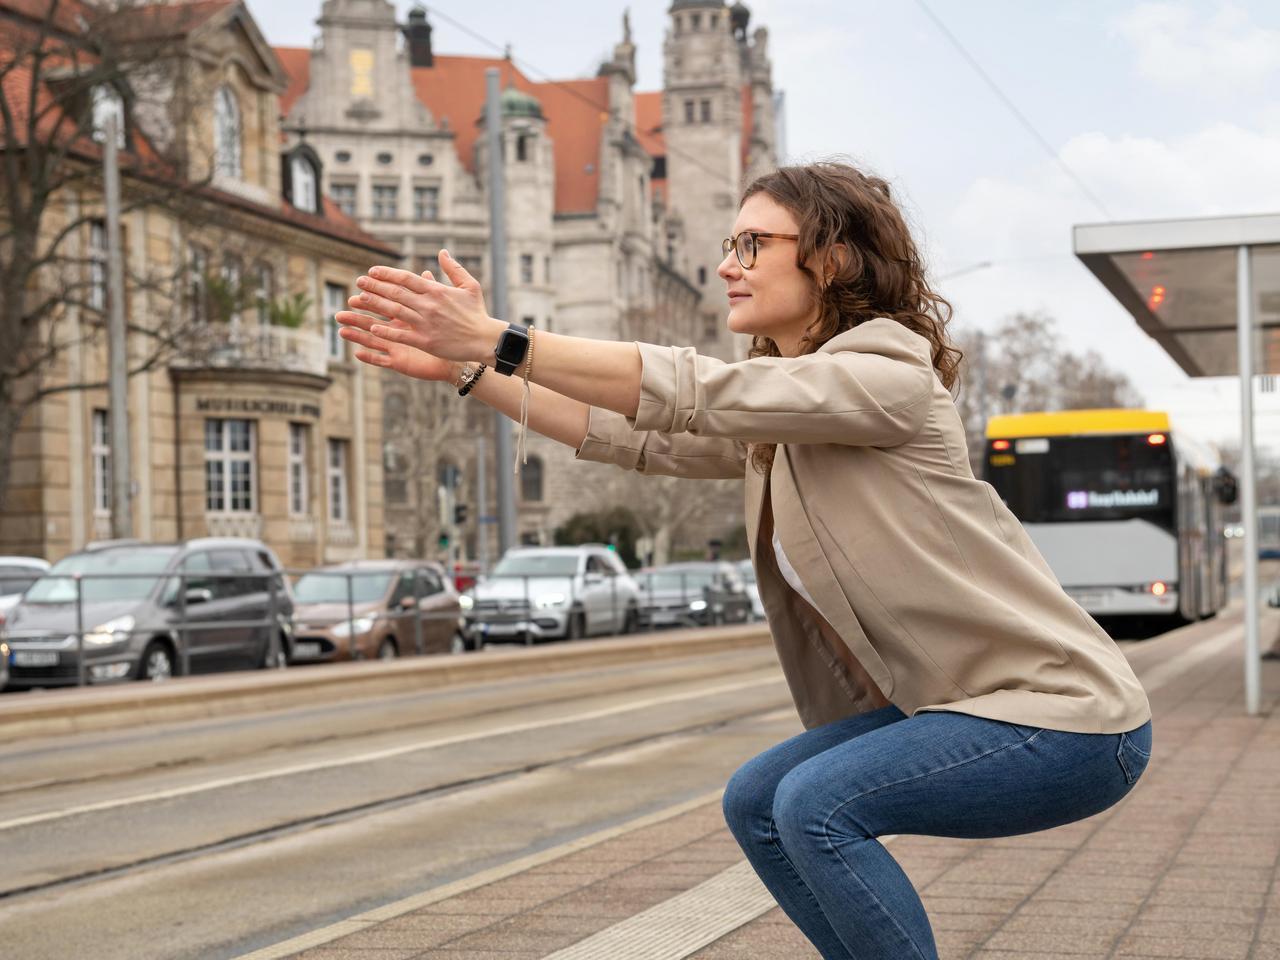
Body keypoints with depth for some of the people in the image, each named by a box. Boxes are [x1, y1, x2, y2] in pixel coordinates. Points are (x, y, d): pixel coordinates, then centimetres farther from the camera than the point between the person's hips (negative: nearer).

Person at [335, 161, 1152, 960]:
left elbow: (698, 393, -26)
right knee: (757, 804, 6)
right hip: (961, 699, 9)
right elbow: (634, 435, 5)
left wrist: (498, 341, -28)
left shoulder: (886, 378, -17)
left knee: (817, 803, -22)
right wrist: (463, 369, -2)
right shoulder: (776, 417, 11)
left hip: (1066, 716, -9)